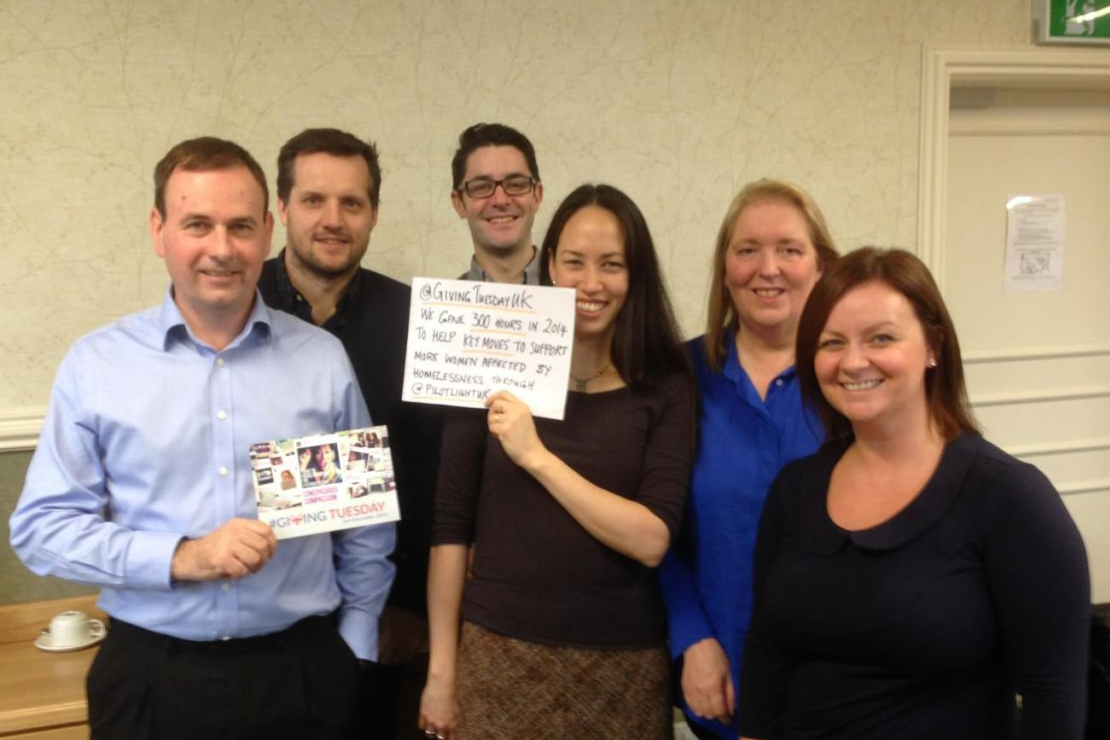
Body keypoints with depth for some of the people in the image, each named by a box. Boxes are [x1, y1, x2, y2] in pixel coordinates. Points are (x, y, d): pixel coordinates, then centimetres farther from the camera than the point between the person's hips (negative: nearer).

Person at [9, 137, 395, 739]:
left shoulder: (323, 358, 1)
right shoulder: (96, 364, -3)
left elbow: (366, 525, 8)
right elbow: (41, 527, -3)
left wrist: (351, 654, 5)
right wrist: (179, 558, -15)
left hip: (302, 672, 1)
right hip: (152, 677, -1)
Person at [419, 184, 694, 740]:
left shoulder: (666, 389, -2)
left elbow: (651, 540, -12)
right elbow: (451, 527, 0)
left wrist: (537, 455, -18)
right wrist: (441, 669, -1)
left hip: (622, 668, 0)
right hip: (498, 656, 0)